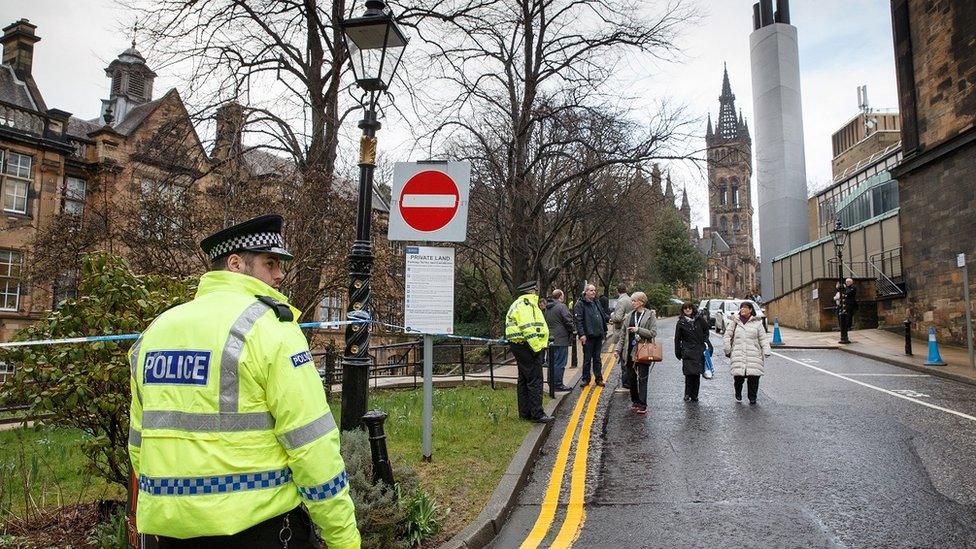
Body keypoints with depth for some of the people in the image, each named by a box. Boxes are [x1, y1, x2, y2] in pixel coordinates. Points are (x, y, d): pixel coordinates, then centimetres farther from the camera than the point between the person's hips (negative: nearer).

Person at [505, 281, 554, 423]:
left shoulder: (519, 304, 21)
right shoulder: (526, 304, -14)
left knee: (524, 380, 15)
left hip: (520, 347, 11)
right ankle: (537, 414, -3)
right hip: (527, 347, -11)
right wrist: (537, 348, -21)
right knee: (535, 381, -7)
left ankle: (525, 412, 22)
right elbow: (528, 328, -23)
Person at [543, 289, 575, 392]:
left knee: (552, 362, 15)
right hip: (561, 339, -9)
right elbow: (568, 321, -14)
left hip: (551, 340, 9)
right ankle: (558, 384, -2)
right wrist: (574, 331, -1)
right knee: (560, 363, -4)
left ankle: (552, 382, 21)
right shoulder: (561, 306, -13)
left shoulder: (547, 308, 15)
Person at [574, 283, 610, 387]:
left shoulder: (596, 303, 15)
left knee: (597, 359, 12)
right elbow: (578, 320, -13)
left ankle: (599, 378, 18)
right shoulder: (580, 304, -7)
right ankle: (585, 379, 14)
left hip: (598, 336, 6)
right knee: (587, 359, 3)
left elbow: (604, 315, 24)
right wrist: (581, 334, -20)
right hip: (588, 336, -6)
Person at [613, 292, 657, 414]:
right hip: (630, 351, 5)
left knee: (642, 378, -3)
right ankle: (635, 401, 23)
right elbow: (623, 335, 11)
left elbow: (653, 333, -11)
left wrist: (638, 330, -18)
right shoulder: (629, 316, 9)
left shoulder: (650, 315, -3)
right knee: (632, 378, 11)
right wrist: (618, 349, 6)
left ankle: (642, 405, 1)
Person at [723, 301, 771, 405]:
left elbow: (763, 338, 8)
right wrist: (728, 350, 8)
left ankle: (752, 397, 14)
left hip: (754, 355, 0)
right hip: (738, 355, 0)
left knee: (753, 377, -4)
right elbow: (728, 336, 13)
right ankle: (738, 393, 20)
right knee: (738, 376, -6)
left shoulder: (757, 323, 10)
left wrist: (766, 351, -2)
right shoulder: (735, 322, 11)